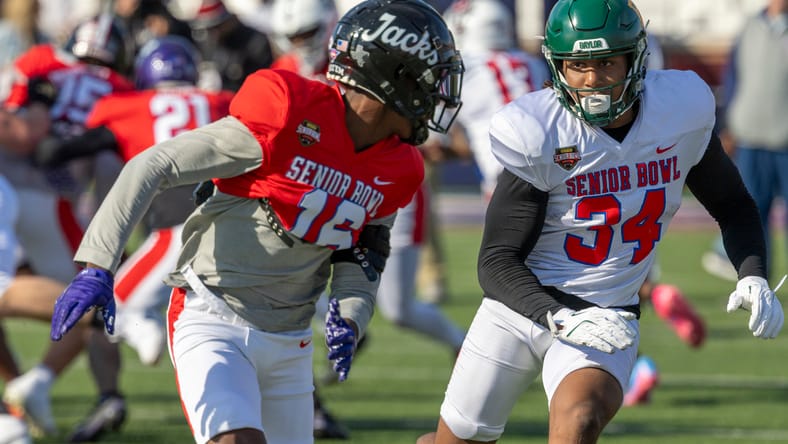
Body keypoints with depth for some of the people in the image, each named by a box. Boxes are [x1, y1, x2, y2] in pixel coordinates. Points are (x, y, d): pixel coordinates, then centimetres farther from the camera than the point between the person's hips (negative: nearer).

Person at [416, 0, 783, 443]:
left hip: (606, 318, 0)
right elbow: (497, 262, -15)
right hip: (523, 304, 0)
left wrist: (754, 278, -8)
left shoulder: (679, 111, -8)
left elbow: (733, 205, 11)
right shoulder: (538, 135, -16)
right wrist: (559, 319, -32)